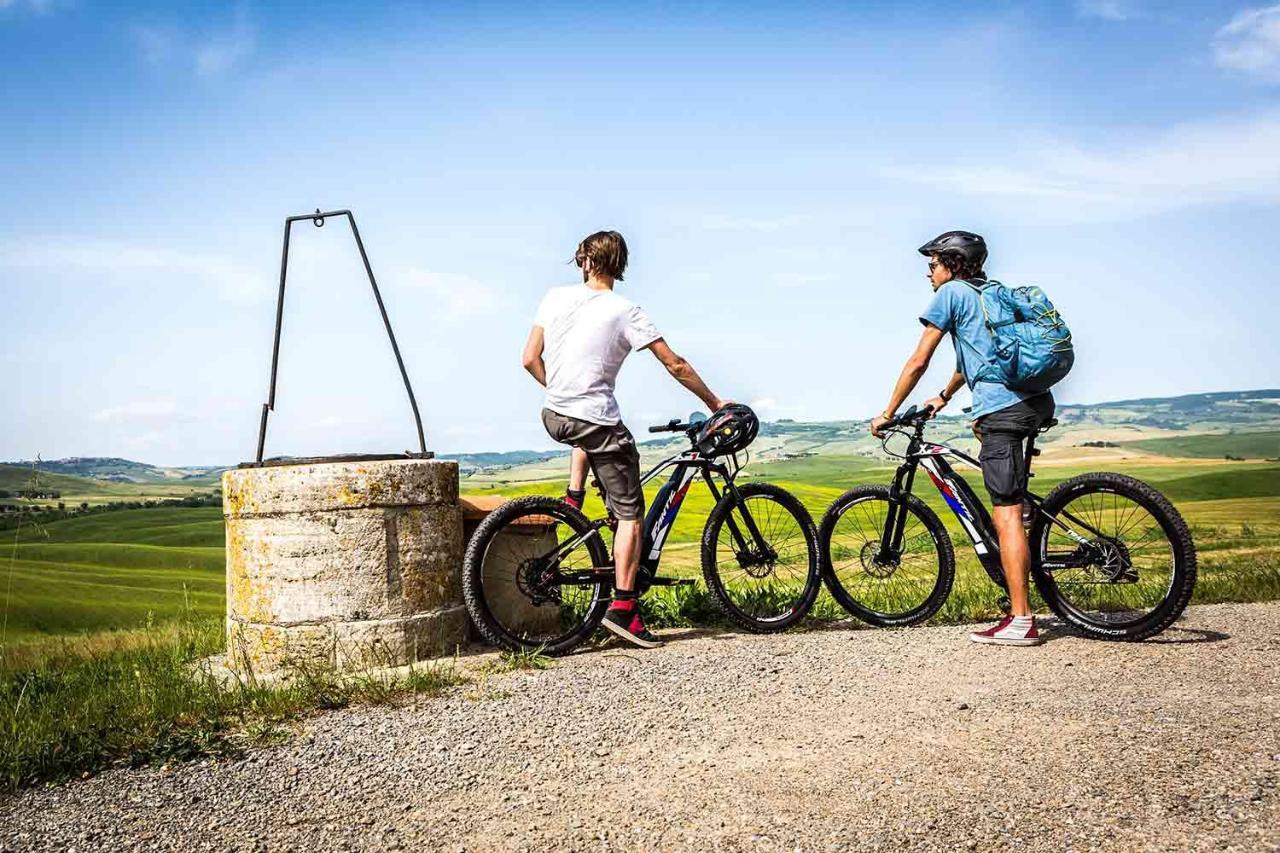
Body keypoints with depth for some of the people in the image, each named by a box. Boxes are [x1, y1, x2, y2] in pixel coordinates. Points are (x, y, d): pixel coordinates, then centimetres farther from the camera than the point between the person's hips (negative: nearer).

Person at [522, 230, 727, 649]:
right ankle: (622, 608, -4)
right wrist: (714, 403, 3)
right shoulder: (623, 311, -8)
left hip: (555, 417, 6)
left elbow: (530, 359, 7)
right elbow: (675, 366, -8)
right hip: (598, 421, -6)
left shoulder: (555, 297, 4)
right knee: (631, 514, 2)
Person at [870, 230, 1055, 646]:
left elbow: (918, 362, 1)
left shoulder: (951, 292, 4)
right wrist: (944, 397, 49)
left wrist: (887, 414, 9)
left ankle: (1021, 621, -7)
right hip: (1038, 402, 9)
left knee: (1005, 515, -8)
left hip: (1004, 409, -9)